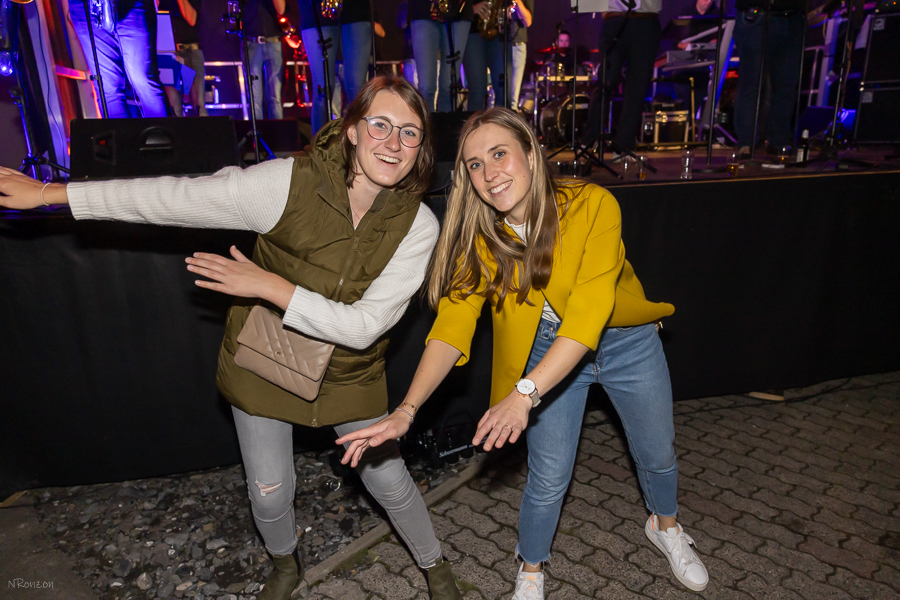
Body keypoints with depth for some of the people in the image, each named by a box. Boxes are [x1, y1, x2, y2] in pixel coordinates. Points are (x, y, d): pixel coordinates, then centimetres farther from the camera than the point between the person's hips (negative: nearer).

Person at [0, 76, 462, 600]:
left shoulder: (419, 226, -20)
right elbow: (175, 197, -15)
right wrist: (48, 192, -9)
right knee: (269, 493, 16)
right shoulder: (289, 182, -23)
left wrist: (269, 286, -26)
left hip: (350, 376, 0)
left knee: (390, 481, 14)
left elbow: (363, 326, -24)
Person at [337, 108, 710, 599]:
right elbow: (452, 324, -24)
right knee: (548, 480, 3)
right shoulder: (478, 238, -19)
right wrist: (406, 411, -37)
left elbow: (588, 313, -37)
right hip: (546, 351, 1)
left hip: (625, 341, 0)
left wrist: (524, 394, -46)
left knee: (657, 453, 18)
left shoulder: (592, 205, -30)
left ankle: (664, 526, 53)